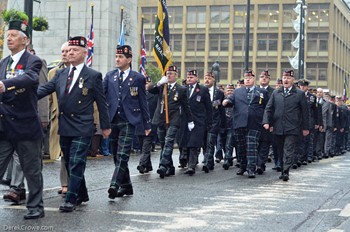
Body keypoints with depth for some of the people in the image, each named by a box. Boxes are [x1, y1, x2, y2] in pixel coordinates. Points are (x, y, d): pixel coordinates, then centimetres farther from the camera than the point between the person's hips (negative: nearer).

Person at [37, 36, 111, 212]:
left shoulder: (93, 76, -2)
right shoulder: (60, 74, 10)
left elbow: (101, 103, 1)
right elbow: (44, 89, -1)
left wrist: (105, 126, 2)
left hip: (82, 128, -6)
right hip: (64, 127, 6)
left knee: (76, 164, -10)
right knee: (70, 164, 13)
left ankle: (71, 199, -8)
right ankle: (82, 195, 26)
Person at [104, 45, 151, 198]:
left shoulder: (138, 78, 3)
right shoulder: (109, 76, 12)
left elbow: (143, 102, 5)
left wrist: (147, 124, 5)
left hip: (128, 121, -4)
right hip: (112, 121, 4)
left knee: (122, 155, -14)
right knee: (117, 156, 10)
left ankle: (115, 185, -21)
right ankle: (126, 186, 21)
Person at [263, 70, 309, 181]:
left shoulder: (299, 94, 2)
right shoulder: (276, 93, 11)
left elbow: (305, 112, 4)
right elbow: (269, 108, 9)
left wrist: (305, 127, 3)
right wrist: (266, 121, -4)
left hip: (292, 129, -4)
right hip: (278, 129, 4)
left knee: (289, 151, -10)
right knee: (281, 152, 10)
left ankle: (286, 172, -13)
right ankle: (283, 170, 21)